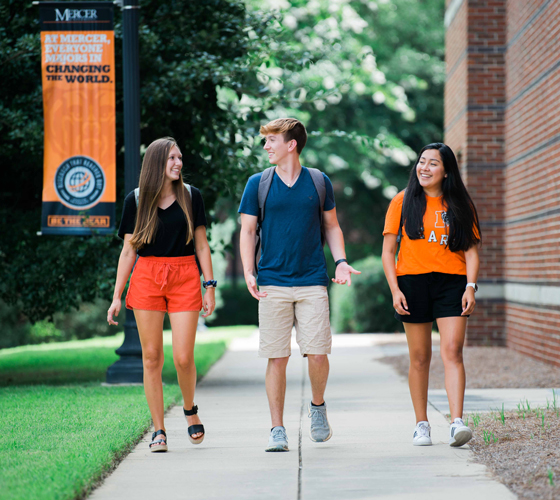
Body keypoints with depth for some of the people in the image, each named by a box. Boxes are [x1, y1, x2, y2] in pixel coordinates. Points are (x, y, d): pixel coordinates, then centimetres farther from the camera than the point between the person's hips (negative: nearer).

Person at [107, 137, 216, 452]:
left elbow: (201, 245, 8)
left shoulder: (191, 196, 5)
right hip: (146, 278, 0)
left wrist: (210, 286, 1)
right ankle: (159, 431, 6)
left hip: (185, 278, 0)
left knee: (183, 357, -8)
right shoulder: (136, 201, 5)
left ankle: (190, 409, 21)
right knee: (151, 357, -1)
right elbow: (128, 251, 7)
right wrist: (116, 297, 3)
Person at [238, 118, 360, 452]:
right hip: (273, 283, 0)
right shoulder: (258, 184, 5)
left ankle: (318, 405, 24)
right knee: (277, 358, -2)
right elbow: (248, 231, 6)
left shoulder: (319, 182, 8)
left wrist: (341, 261, 0)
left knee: (318, 354, -5)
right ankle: (277, 429, 7)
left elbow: (331, 226, 16)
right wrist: (249, 273, -7)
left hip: (313, 282, 0)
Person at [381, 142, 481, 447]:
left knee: (452, 351, -13)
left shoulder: (460, 205, 8)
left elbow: (471, 250, 7)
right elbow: (388, 251, 4)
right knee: (420, 357, 5)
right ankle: (421, 425, 14)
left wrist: (470, 286, -7)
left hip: (452, 284, 0)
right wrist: (395, 290, -6)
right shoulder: (403, 202, 6)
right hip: (413, 283, 0)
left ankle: (457, 423, -19)